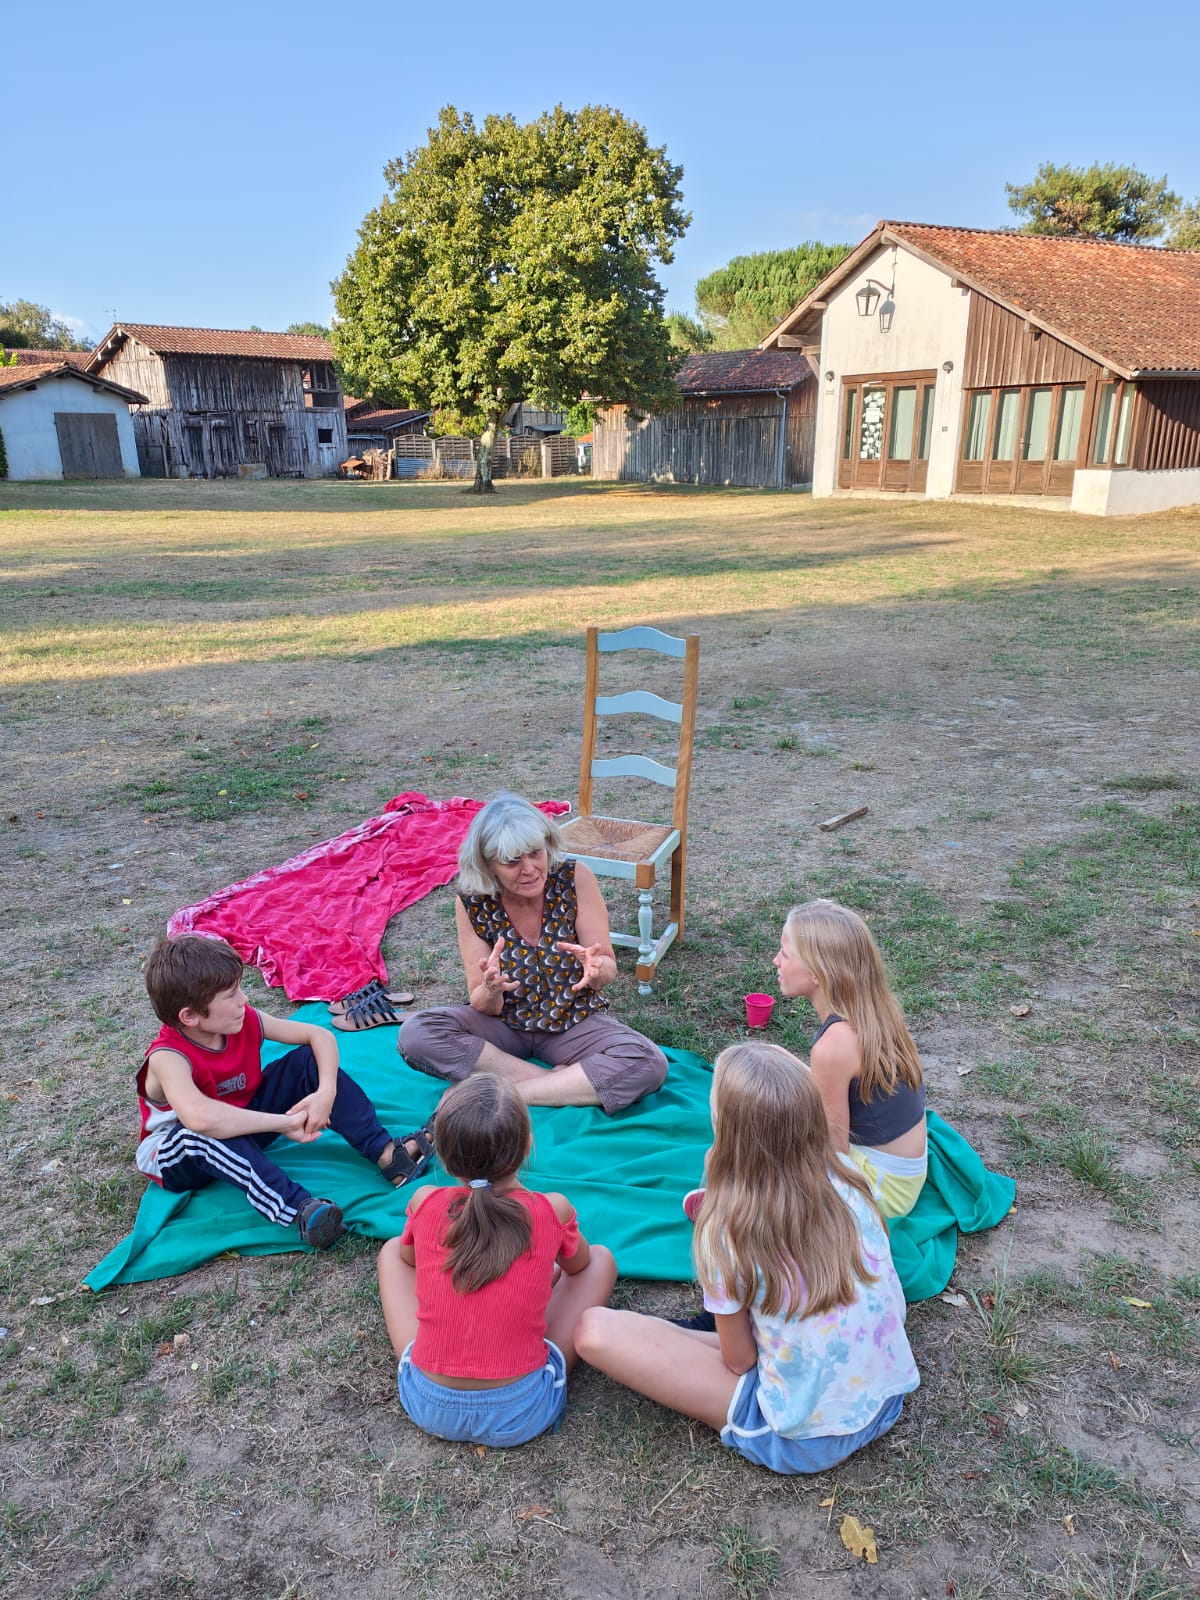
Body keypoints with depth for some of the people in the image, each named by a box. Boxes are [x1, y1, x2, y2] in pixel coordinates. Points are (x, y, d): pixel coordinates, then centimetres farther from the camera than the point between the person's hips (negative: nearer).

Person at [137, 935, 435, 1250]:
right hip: (177, 1154, -6)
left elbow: (321, 1036, -9)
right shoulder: (168, 1057, -32)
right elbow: (200, 1117, -52)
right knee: (204, 1135, -42)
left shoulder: (246, 1020, -14)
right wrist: (287, 1123, -44)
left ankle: (388, 1155, -21)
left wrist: (326, 1092, -28)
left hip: (246, 1125, 6)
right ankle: (300, 1210, -48)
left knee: (309, 1060, -13)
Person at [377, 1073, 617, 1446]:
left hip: (428, 1406, 2)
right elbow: (577, 1265, 11)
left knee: (393, 1249, 21)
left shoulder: (424, 1204, -10)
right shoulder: (553, 1211, -12)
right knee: (600, 1259, 14)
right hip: (521, 1415, -1)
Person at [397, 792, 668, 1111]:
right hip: (505, 1023, 1)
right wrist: (491, 990, -34)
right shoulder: (472, 904, -14)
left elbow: (609, 967, -12)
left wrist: (597, 968, -37)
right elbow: (484, 1007, -10)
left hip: (575, 1022, 0)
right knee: (414, 1034, -25)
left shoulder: (575, 879, -16)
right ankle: (561, 1082, -21)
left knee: (650, 1064, -29)